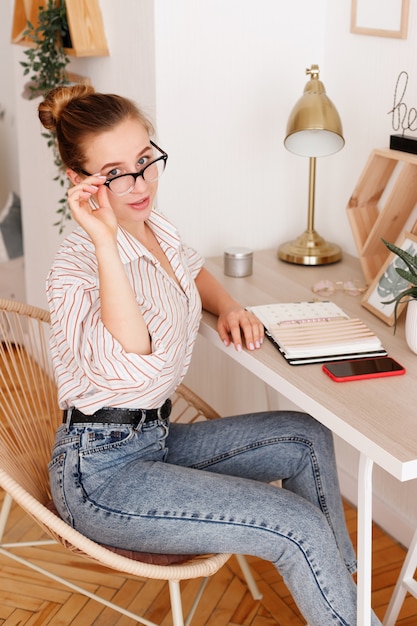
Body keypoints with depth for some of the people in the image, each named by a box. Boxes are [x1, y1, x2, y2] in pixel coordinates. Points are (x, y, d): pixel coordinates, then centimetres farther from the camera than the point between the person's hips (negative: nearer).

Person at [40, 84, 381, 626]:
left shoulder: (154, 227, 4)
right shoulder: (76, 266, -21)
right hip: (101, 472, -9)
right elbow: (128, 367, -39)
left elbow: (193, 272, 28)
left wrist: (227, 306, 6)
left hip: (153, 438, 9)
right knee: (299, 527, -15)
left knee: (306, 439, 8)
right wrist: (105, 243, -37)